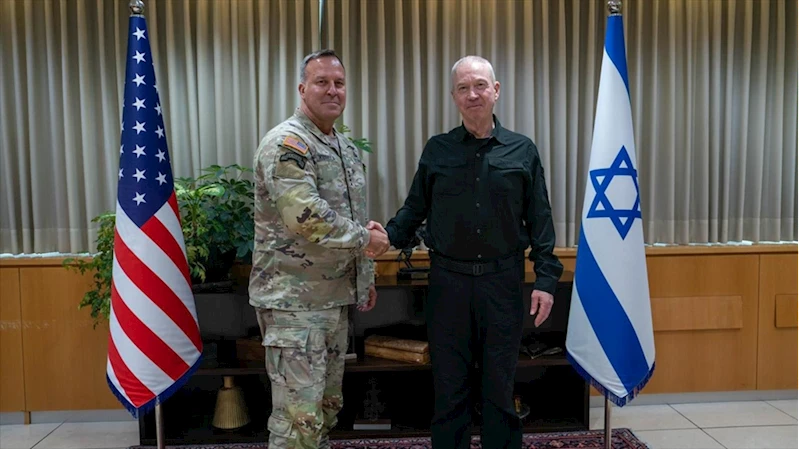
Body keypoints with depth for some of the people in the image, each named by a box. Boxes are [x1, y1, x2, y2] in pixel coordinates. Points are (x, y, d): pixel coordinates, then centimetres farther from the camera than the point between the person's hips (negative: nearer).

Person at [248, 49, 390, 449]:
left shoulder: (347, 148, 14)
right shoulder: (286, 143, -14)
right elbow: (304, 217, -27)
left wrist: (365, 277, 21)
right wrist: (365, 239, -16)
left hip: (336, 296, 9)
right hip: (293, 299, -9)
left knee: (327, 404, 17)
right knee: (298, 413, -5)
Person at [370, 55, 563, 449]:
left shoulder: (522, 151, 4)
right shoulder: (437, 150, 5)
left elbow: (539, 221, 3)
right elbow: (414, 209, 7)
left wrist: (545, 278, -3)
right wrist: (390, 233, -13)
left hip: (502, 281, 0)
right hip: (448, 280, 1)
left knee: (499, 386, 10)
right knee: (449, 387, 10)